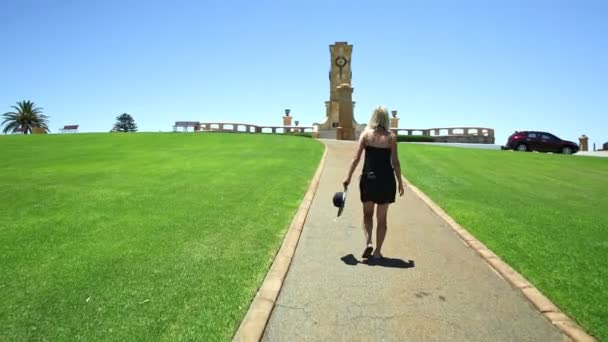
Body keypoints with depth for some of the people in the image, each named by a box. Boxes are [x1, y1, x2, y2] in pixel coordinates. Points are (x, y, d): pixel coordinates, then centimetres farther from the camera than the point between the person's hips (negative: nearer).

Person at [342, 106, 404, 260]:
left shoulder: (366, 134, -1)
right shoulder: (391, 136, -1)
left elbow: (356, 158, -5)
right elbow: (395, 162, -2)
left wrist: (348, 177, 0)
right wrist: (400, 182, 5)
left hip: (368, 178, 0)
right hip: (386, 179, 0)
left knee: (367, 214, 18)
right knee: (382, 217, 12)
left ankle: (368, 243, -1)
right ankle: (377, 251, 16)